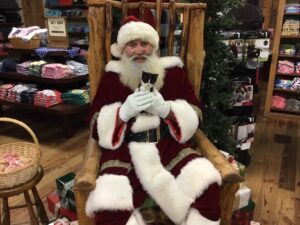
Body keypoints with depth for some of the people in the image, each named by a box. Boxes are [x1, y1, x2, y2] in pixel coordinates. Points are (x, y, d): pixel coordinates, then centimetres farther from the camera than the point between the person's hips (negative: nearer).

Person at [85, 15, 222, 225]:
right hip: (125, 149, 0)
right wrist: (124, 111, -18)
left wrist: (166, 109, -16)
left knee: (207, 187, -23)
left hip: (169, 145, 1)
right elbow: (97, 126, 2)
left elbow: (194, 116, 4)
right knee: (108, 207, -27)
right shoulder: (111, 77, 7)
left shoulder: (173, 72, 9)